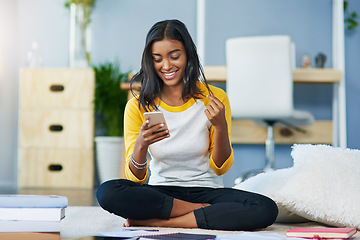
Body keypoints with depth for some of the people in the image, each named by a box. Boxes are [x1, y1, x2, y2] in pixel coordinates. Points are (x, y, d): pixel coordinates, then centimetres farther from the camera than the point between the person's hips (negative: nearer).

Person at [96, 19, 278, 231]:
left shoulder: (215, 98, -3)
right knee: (107, 192, -31)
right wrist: (141, 145, -25)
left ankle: (155, 221, -21)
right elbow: (136, 178, -4)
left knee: (266, 210, -29)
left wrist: (221, 126, -18)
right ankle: (208, 213, -16)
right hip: (160, 191, 0)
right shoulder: (138, 107, -3)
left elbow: (220, 169, -1)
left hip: (207, 190, 0)